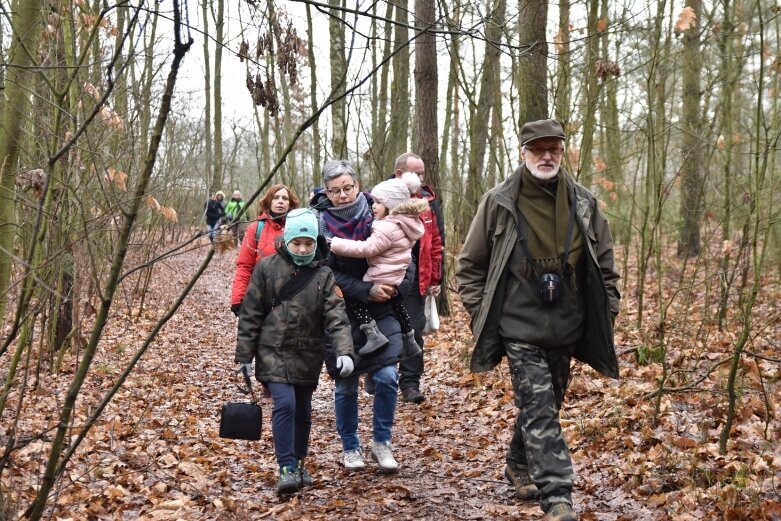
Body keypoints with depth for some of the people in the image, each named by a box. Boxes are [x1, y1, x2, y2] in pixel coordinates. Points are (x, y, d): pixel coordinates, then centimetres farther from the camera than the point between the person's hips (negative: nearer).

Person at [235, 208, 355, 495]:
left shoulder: (324, 275, -2)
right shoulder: (267, 268, -5)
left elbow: (336, 318, -9)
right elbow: (250, 314, 0)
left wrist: (344, 351, -24)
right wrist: (244, 355, 0)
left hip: (307, 356, 2)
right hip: (273, 352, -2)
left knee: (303, 412, 11)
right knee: (285, 403, -18)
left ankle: (299, 463, 32)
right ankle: (286, 468, -9)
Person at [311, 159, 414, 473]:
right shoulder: (320, 222, -7)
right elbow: (328, 272, -12)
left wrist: (394, 287, -19)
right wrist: (366, 291, -21)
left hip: (380, 312, 1)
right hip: (341, 314, -1)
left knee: (386, 377, -8)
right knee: (346, 386, 6)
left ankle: (382, 442, 13)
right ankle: (350, 448, 26)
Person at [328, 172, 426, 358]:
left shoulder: (388, 227, -22)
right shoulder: (405, 223, 9)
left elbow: (367, 248, -28)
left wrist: (336, 244, -28)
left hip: (382, 280, -10)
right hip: (398, 279, 10)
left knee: (353, 297, -3)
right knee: (398, 306, 28)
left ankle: (373, 334, -13)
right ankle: (409, 342, 40)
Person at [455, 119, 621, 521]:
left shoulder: (583, 203, 2)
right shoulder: (499, 203, -6)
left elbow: (605, 265, 11)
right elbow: (470, 265, 3)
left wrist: (606, 317, 7)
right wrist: (481, 316, -3)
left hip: (566, 329, 4)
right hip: (519, 328, -4)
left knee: (544, 406, 19)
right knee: (540, 411, -12)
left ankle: (519, 465, 42)